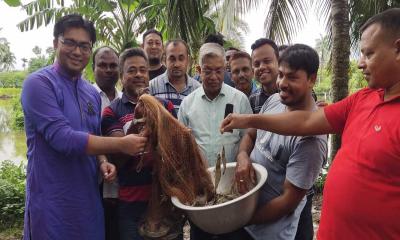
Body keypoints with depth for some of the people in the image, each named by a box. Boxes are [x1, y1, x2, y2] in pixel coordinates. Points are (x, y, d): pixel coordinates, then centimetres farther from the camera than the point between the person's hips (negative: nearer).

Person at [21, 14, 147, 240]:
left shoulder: (93, 93, 8)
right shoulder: (39, 83, -13)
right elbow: (62, 138, -23)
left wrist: (103, 161, -5)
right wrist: (121, 144, -23)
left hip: (89, 197, 6)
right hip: (52, 201, -6)